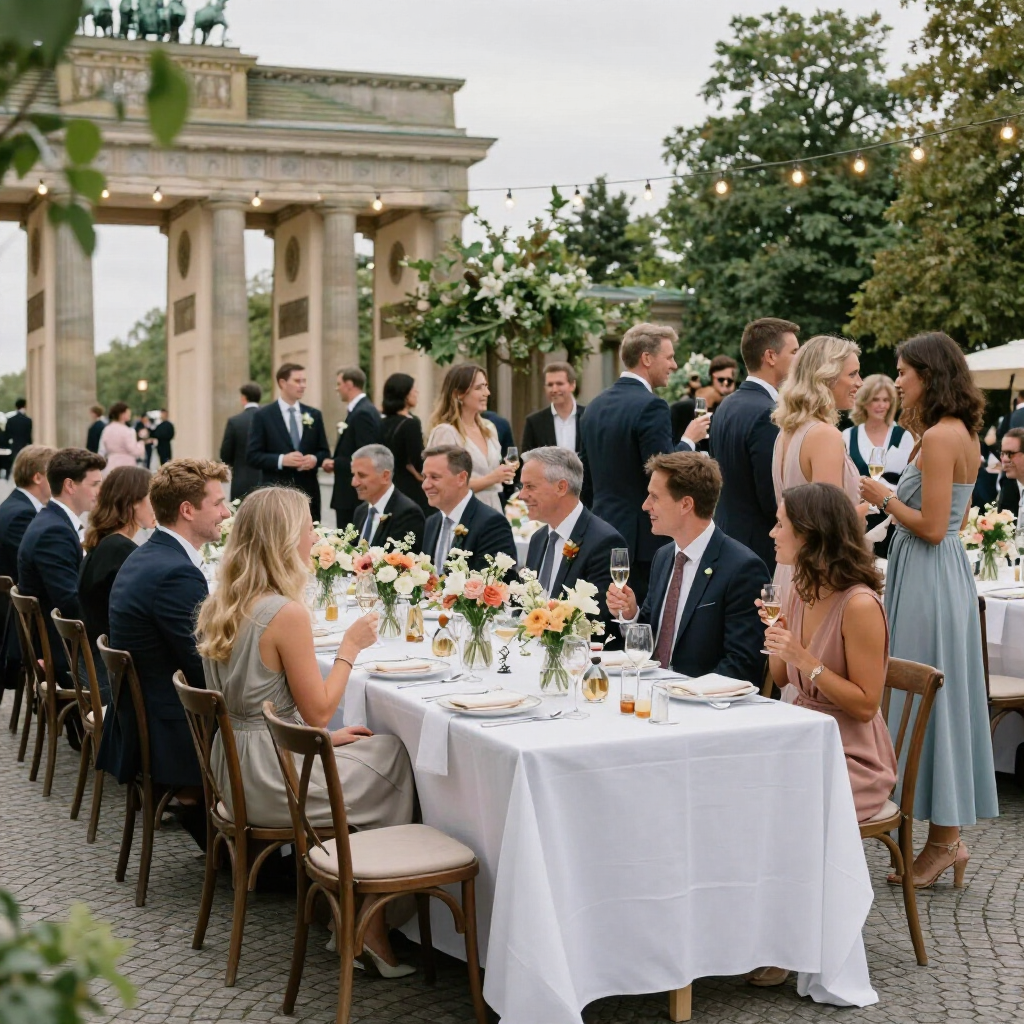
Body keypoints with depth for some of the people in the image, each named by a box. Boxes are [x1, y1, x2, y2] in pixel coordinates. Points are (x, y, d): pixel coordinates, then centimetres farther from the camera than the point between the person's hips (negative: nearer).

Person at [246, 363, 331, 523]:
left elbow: (325, 451, 14)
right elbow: (252, 456, -4)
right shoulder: (263, 416, 0)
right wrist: (281, 460, -18)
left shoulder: (314, 415, 12)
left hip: (308, 491, 4)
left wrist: (315, 459, -9)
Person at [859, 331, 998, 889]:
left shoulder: (939, 437, -18)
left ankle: (943, 839, 7)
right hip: (944, 574, 10)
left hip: (928, 580, -10)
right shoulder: (962, 434, 12)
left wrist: (885, 498, -8)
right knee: (942, 699, 13)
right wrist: (894, 497, 19)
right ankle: (948, 832, 21)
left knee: (927, 700, -2)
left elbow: (932, 528, -20)